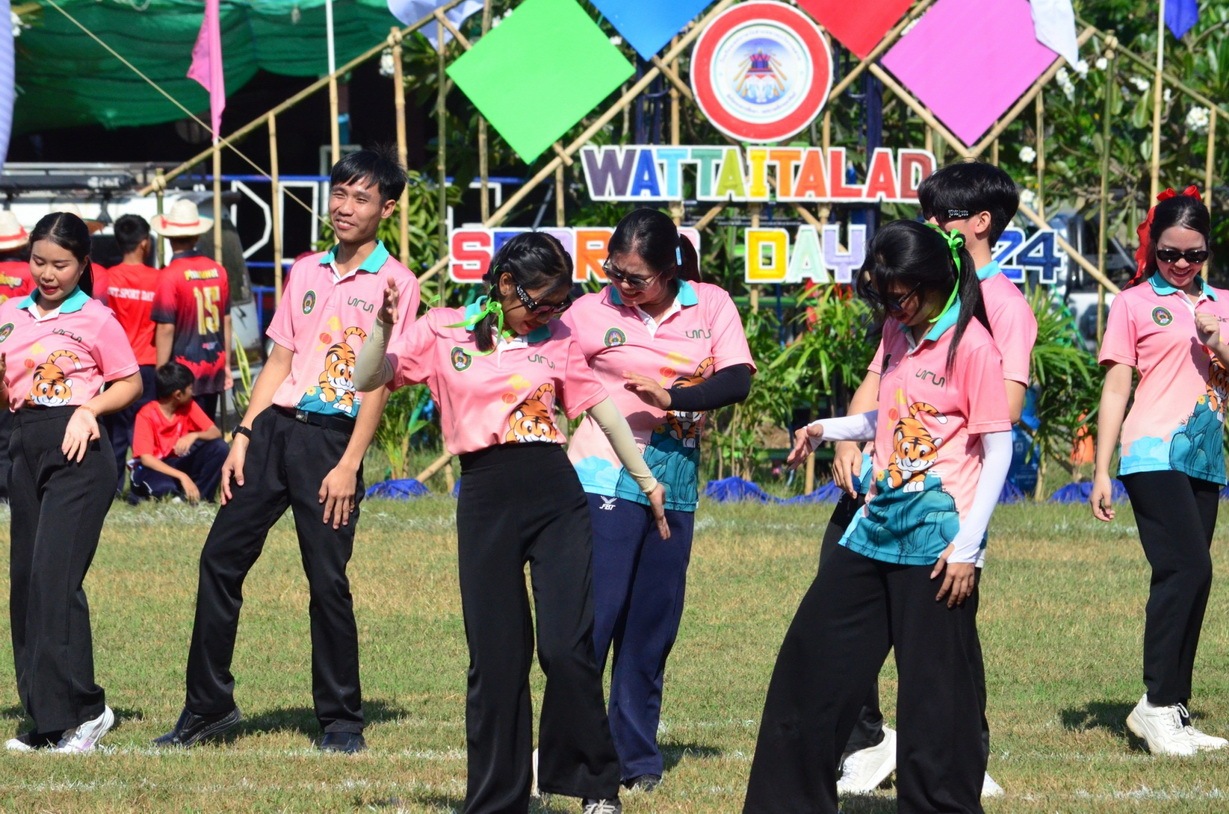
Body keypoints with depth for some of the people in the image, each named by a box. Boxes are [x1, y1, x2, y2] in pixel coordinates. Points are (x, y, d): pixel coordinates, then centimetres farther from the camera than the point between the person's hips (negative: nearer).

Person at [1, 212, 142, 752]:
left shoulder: (95, 321, -3)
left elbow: (130, 385, 3)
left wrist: (89, 409, -13)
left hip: (77, 449, -6)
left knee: (54, 576, -15)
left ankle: (82, 711, -10)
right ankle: (46, 721, 10)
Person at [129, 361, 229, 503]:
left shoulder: (188, 406, -3)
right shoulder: (146, 415, -19)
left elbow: (216, 433, -6)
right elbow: (146, 458, -26)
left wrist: (194, 435, -29)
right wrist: (182, 476, -35)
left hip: (179, 463, 5)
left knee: (219, 447, -18)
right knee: (164, 487, -41)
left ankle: (197, 496, -13)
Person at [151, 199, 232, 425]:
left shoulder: (171, 275, -14)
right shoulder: (217, 271, 2)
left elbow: (166, 329, -14)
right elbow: (226, 321, 11)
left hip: (185, 369, -5)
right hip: (214, 368, 5)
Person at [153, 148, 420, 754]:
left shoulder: (393, 283, -3)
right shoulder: (306, 272, 15)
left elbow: (379, 382, -7)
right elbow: (280, 361, 16)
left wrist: (348, 465, -13)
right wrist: (243, 438, 7)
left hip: (332, 437, -6)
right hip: (275, 426, 6)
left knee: (328, 579, -5)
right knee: (221, 558, 2)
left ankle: (341, 721, 6)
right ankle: (207, 705, 10)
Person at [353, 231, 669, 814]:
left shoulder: (557, 339, 10)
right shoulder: (444, 331, 5)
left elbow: (601, 408, 17)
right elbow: (368, 380, 3)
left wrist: (646, 481, 20)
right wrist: (384, 326, -15)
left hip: (556, 495, 1)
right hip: (486, 499, -1)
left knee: (567, 648, -8)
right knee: (496, 657, 2)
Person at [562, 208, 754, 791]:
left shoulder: (710, 305, 2)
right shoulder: (591, 312, -2)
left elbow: (737, 381, -9)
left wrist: (671, 397, -22)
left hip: (676, 480, 3)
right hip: (606, 477, -3)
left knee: (653, 622, 8)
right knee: (594, 616, -10)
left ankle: (636, 754, 15)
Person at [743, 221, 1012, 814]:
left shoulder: (970, 344, -12)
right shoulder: (897, 333, 11)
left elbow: (999, 448, -12)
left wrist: (967, 545, -15)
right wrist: (827, 430, 7)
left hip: (936, 533, -8)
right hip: (879, 522, 8)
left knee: (934, 687, -2)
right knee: (811, 659, 10)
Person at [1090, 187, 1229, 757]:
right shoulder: (1134, 303, 3)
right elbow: (1115, 390, 1)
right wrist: (1100, 473, -3)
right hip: (1153, 453, -5)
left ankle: (1173, 714, 9)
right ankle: (1157, 704, -14)